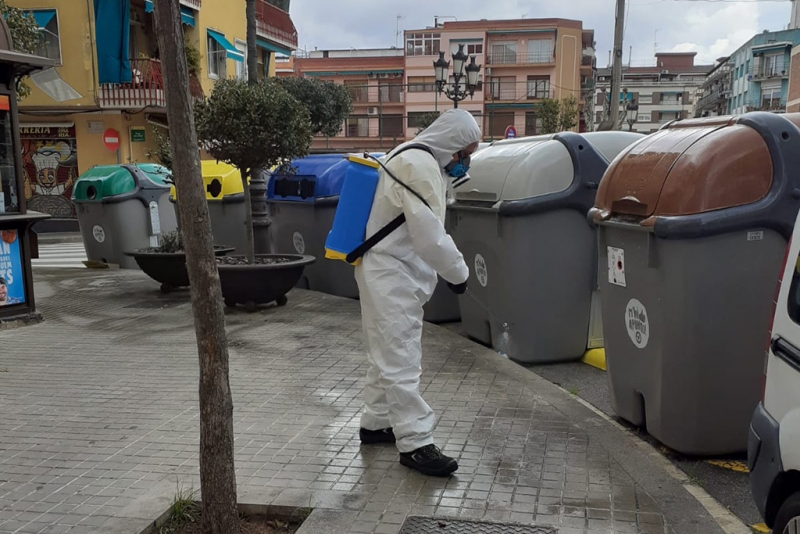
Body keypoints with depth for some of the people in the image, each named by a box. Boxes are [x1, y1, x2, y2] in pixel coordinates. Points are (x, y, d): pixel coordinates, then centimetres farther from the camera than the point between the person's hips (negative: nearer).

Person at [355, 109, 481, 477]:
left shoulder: (413, 157, 15)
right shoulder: (420, 165, -19)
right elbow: (430, 235, -21)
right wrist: (458, 273, -11)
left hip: (390, 272, 11)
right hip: (392, 276, -11)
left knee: (388, 353, 19)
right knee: (401, 360, -7)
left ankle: (375, 422, 31)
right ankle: (415, 443, -2)